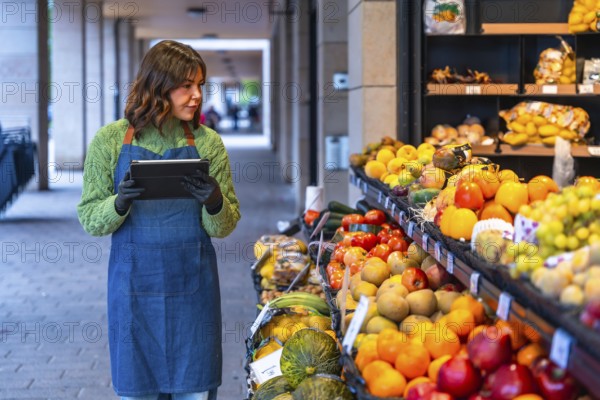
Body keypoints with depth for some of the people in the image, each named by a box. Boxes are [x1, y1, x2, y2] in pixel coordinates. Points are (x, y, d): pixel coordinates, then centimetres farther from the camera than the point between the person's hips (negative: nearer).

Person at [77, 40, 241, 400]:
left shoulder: (207, 143, 0)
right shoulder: (110, 140, -3)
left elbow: (224, 227, 4)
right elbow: (90, 219, 1)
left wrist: (214, 204, -18)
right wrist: (120, 203, -19)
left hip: (193, 287, 1)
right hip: (134, 285, -1)